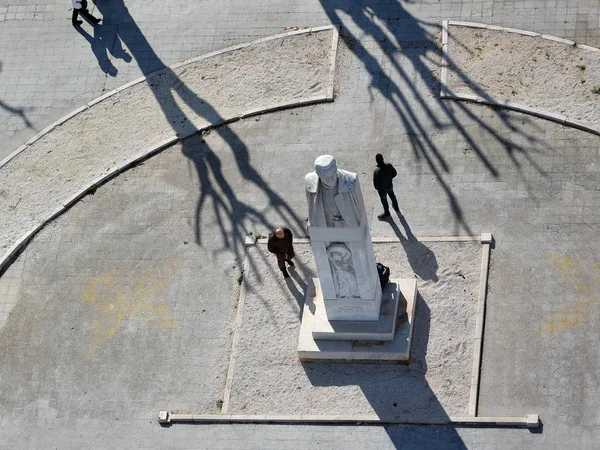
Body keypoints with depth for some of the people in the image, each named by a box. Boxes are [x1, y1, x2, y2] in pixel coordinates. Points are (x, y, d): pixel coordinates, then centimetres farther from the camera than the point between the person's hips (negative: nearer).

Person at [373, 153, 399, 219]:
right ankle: (396, 208, 59)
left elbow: (376, 183, -27)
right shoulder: (389, 165, -25)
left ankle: (387, 214, 49)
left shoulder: (376, 171, -38)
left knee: (384, 201, 24)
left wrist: (377, 188, -5)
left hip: (382, 189, -4)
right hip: (390, 186, 4)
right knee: (392, 196, 33)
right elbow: (395, 173, -7)